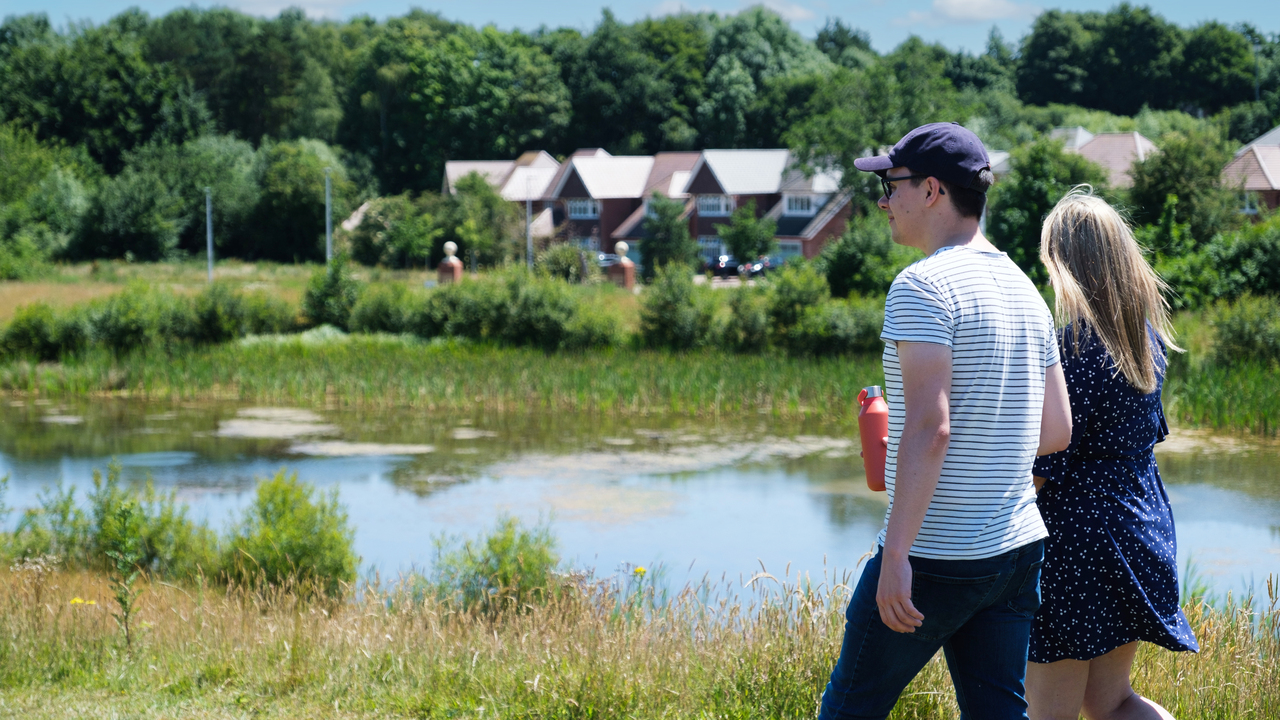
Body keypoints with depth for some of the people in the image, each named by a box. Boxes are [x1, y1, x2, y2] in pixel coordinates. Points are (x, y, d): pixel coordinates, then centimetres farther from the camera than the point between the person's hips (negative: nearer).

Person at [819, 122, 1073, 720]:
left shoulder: (923, 286, -14)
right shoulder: (1025, 289, 12)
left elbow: (928, 428, -23)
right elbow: (1057, 432, 15)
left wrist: (897, 553, -22)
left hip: (934, 559, -8)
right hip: (1020, 548, 8)